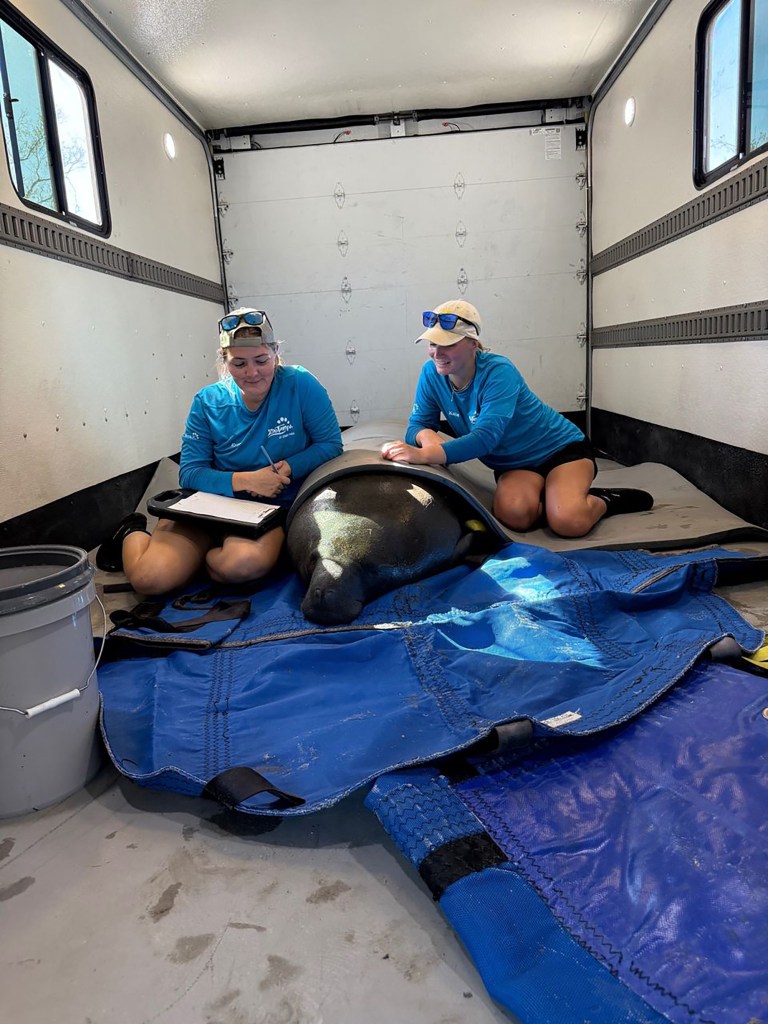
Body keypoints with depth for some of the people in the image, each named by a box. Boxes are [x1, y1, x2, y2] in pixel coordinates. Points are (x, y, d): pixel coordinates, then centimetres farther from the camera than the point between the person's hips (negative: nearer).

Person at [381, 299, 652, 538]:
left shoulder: (498, 372, -27)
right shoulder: (431, 374, -9)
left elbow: (487, 437, -38)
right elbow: (418, 423, -5)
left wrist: (424, 455, -52)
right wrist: (427, 436, -33)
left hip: (560, 448, -4)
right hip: (513, 466, 4)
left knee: (568, 521, -31)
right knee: (515, 514, -32)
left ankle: (607, 500, 3)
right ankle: (546, 497, 3)